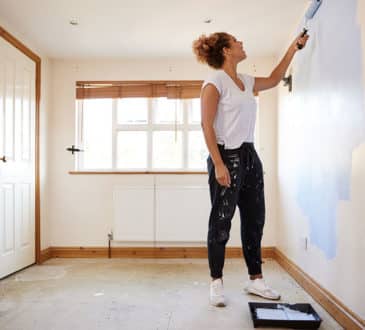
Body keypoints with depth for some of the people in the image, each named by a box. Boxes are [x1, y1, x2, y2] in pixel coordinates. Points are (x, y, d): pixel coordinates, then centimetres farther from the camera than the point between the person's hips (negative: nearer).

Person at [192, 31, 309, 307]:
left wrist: (293, 49, 33)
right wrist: (218, 164, -22)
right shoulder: (215, 82, -8)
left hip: (250, 155, 8)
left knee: (254, 219, 11)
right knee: (221, 221, 0)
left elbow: (274, 80, 34)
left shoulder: (246, 81, 14)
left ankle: (255, 279, 25)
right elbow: (207, 126, -14)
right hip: (227, 156, -8)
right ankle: (216, 282, 15)